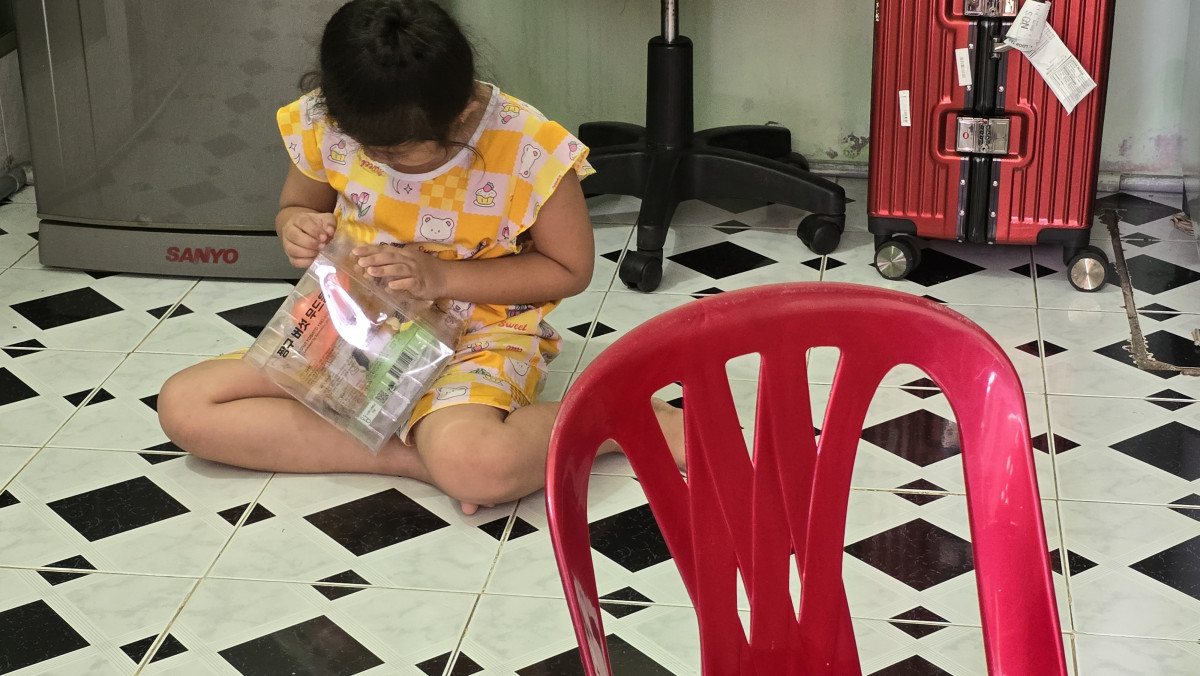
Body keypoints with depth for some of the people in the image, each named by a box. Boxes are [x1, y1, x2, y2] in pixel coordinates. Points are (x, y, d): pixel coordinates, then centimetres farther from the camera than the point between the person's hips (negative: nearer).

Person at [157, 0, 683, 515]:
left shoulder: (530, 148, -21)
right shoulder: (325, 122, -9)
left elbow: (570, 270, -8)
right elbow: (295, 206, 12)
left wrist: (441, 277, -19)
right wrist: (298, 229, -15)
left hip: (480, 333, -6)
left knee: (476, 468, -41)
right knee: (183, 405, -14)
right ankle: (416, 456, -21)